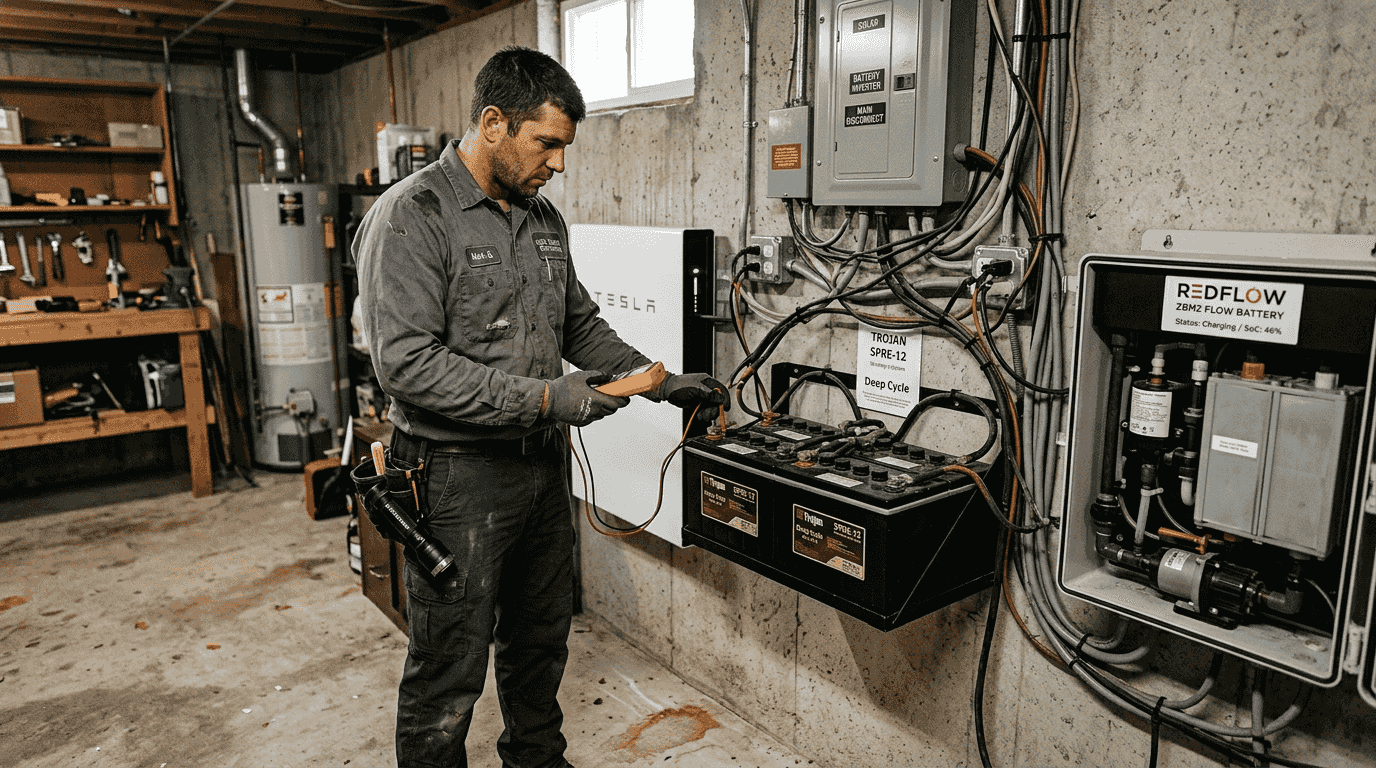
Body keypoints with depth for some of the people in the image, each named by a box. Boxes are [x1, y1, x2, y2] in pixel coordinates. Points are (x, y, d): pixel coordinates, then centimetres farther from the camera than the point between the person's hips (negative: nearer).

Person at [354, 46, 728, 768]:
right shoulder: (411, 215, -15)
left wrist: (665, 382, 5)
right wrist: (543, 398, -24)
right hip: (458, 473, -7)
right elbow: (406, 363, -23)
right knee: (448, 672, 6)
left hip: (543, 465, 8)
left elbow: (581, 325, 18)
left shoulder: (543, 219, 9)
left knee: (541, 645, 23)